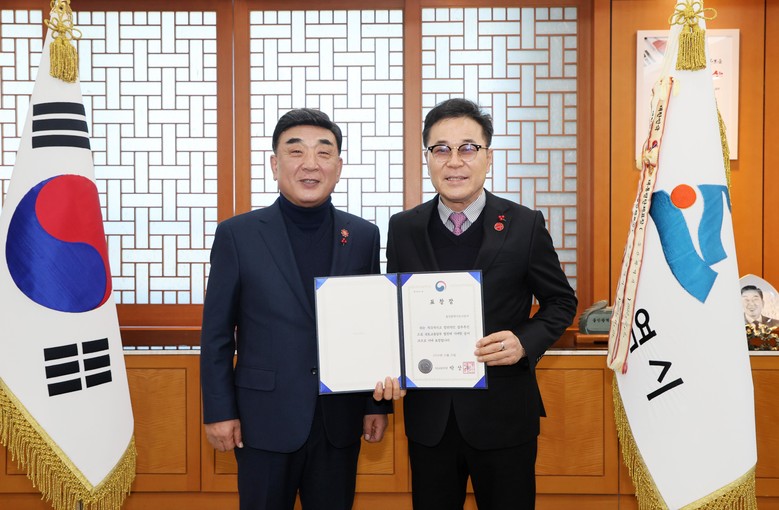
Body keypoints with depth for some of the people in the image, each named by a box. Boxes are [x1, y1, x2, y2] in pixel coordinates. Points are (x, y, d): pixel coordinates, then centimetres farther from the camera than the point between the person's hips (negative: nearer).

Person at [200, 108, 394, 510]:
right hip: (265, 419, -2)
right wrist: (219, 411, -5)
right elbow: (217, 332, -2)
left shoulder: (363, 236, 3)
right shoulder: (237, 234, -4)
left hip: (340, 420, 2)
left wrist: (378, 404, 5)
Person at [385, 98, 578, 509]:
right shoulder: (403, 228, 2)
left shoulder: (524, 225, -6)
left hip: (503, 414, -2)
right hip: (428, 415, 2)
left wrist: (525, 341, -16)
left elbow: (561, 301, 3)